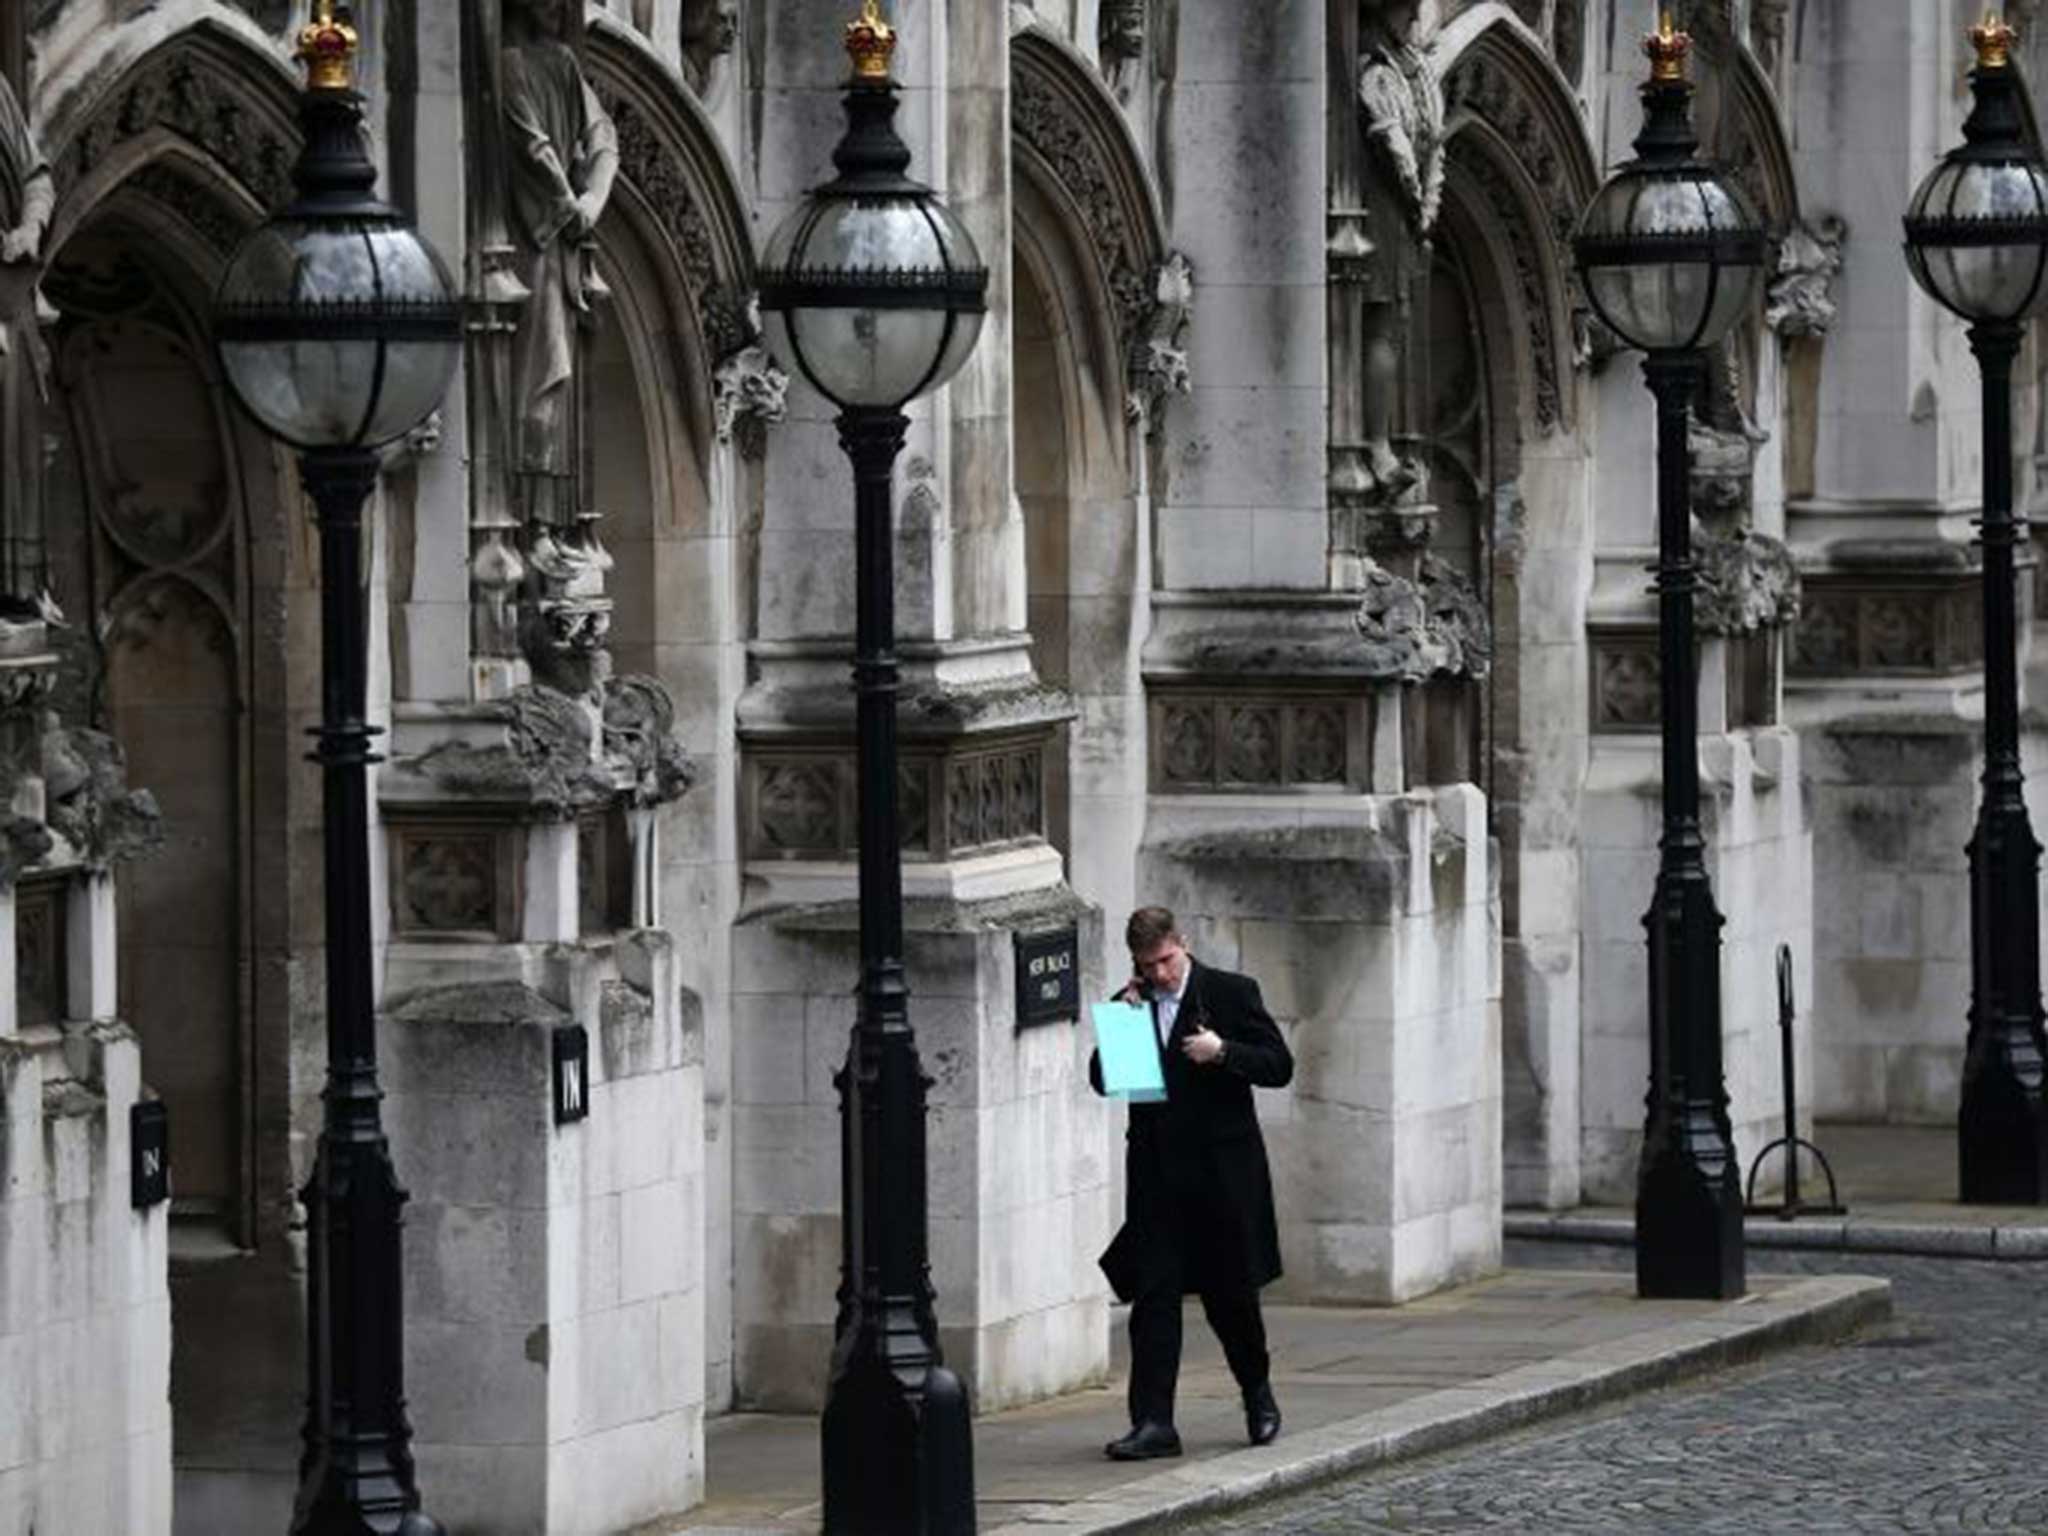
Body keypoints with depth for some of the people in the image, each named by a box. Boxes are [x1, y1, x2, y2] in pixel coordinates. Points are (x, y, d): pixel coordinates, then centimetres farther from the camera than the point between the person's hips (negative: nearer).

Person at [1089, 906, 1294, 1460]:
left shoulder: (1231, 994, -2)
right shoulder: (1130, 1006, 7)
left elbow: (1279, 1066, -3)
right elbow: (1102, 1080, 6)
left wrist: (1222, 1052, -18)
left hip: (1221, 1168, -2)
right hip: (1157, 1174, 2)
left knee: (1231, 1293, 9)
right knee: (1153, 1296, -4)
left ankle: (1257, 1390, 33)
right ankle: (1153, 1422, -5)